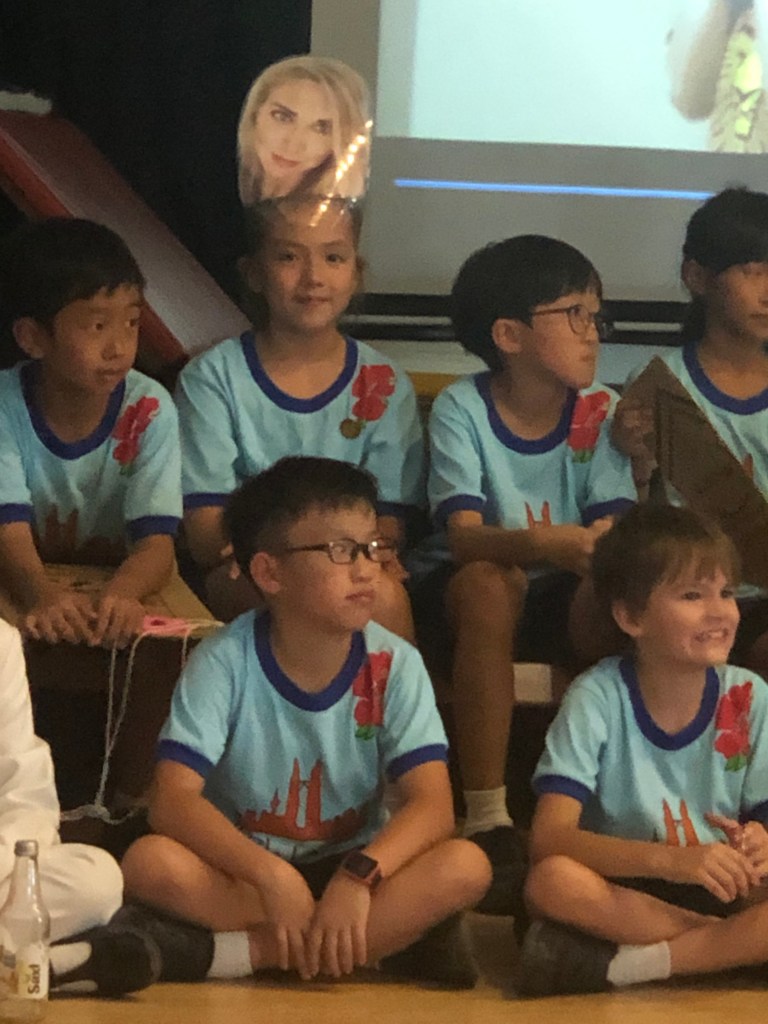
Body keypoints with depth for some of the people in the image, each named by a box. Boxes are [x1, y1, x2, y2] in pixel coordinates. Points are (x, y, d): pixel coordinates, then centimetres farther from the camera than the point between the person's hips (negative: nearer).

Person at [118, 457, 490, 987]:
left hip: (355, 868, 2)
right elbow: (173, 799, -21)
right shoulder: (224, 663, -11)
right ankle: (384, 941, -26)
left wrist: (358, 878, -35)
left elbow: (432, 804, -16)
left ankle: (235, 953, -28)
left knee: (465, 867, -27)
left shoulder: (394, 665, -6)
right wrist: (271, 875, -37)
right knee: (152, 863, -32)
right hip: (242, 867, -1)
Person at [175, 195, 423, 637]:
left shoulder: (384, 386, 8)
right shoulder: (213, 378, 2)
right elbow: (206, 538, -5)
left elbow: (388, 532, 5)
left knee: (383, 593, -32)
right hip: (238, 581, -1)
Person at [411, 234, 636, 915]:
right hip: (468, 596, -2)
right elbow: (463, 534, -24)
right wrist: (541, 543, -45)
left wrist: (606, 548, -37)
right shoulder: (462, 409, -10)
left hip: (564, 602, 2)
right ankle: (487, 821, -35)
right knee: (489, 585, -37)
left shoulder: (601, 412, -2)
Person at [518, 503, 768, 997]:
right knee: (551, 881, -35)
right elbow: (549, 839, -20)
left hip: (721, 889, 2)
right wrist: (671, 860, -34)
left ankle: (625, 964, -25)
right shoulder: (598, 698, -11)